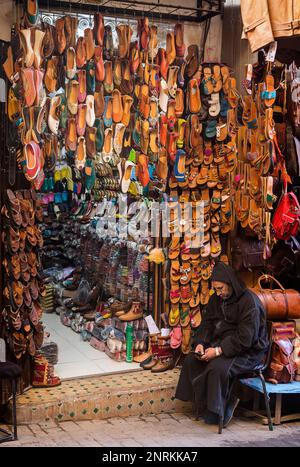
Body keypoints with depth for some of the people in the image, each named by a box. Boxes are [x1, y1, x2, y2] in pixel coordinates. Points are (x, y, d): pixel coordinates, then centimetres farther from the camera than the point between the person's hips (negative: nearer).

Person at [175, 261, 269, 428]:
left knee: (218, 367, -31)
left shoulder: (249, 302, -19)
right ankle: (203, 402, -1)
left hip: (247, 352, -8)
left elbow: (245, 338, -24)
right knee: (191, 360, -8)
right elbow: (207, 324, 12)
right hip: (221, 344, 8)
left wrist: (219, 351, -27)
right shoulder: (216, 299, 7)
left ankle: (217, 411, -11)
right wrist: (200, 343, -8)